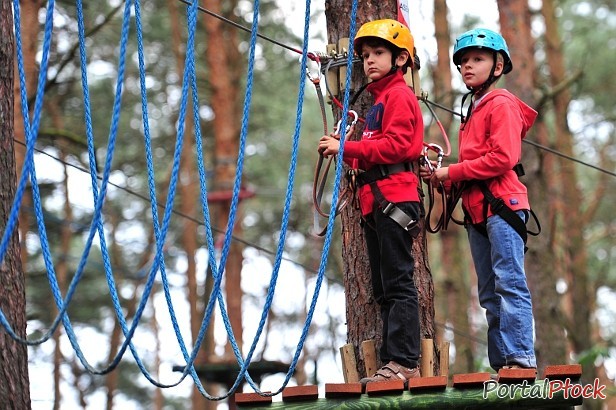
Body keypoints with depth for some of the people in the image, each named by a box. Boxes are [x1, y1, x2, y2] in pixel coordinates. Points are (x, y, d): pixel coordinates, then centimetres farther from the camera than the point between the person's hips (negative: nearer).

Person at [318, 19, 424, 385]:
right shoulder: (381, 99, 26)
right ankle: (396, 362, 10)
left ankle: (404, 362, -15)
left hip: (394, 199, -10)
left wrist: (347, 148, -15)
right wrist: (348, 156, 6)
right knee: (384, 288, 8)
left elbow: (398, 146, -16)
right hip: (375, 201, 10)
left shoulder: (399, 95, -3)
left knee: (397, 283, -13)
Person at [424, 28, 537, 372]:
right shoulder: (473, 111, 23)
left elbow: (502, 159, -16)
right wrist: (442, 177, 4)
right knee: (490, 293, 6)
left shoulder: (502, 104, -3)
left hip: (502, 205, -9)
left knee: (510, 283, -14)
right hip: (477, 210, 9)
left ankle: (521, 357, -18)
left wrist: (452, 172, -10)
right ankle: (501, 363, 7)